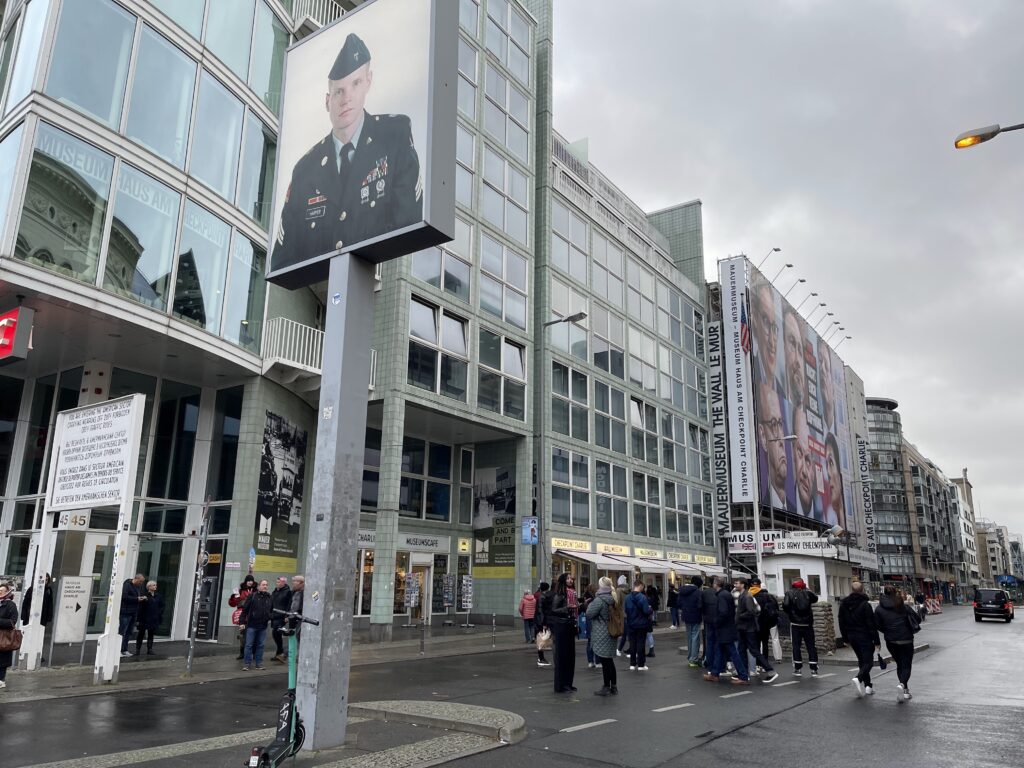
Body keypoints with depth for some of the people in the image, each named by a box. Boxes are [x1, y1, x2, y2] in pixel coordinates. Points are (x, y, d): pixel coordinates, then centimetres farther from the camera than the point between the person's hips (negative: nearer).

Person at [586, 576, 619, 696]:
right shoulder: (613, 598, 7)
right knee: (610, 661, 15)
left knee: (604, 662, -1)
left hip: (601, 635, -8)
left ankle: (606, 688, 5)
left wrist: (590, 604, 2)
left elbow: (589, 614, -14)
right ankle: (614, 687, 20)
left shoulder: (599, 600, -18)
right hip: (611, 633, 8)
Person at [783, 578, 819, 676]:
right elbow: (815, 598, 19)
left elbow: (785, 605, -17)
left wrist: (789, 613, 2)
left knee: (796, 646, 6)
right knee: (811, 646, 7)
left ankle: (798, 668, 7)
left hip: (795, 624, -2)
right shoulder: (807, 593, 0)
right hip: (808, 624, 2)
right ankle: (814, 669, 6)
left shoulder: (789, 593, -6)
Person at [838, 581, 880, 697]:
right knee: (868, 661, -2)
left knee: (862, 661, 17)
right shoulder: (865, 605, -13)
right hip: (865, 637, -6)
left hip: (852, 637, 6)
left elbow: (841, 623, 10)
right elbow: (871, 625, -13)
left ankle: (867, 685, 17)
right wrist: (877, 641, -8)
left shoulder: (843, 604, 4)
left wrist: (846, 639, 18)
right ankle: (858, 679, -25)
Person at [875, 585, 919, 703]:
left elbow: (878, 626, 1)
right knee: (906, 665, 3)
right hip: (906, 641, -2)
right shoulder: (904, 607, -5)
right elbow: (916, 619, 0)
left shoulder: (879, 609, -3)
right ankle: (902, 685, -23)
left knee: (900, 665, 19)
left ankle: (905, 691, 20)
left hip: (890, 642, 2)